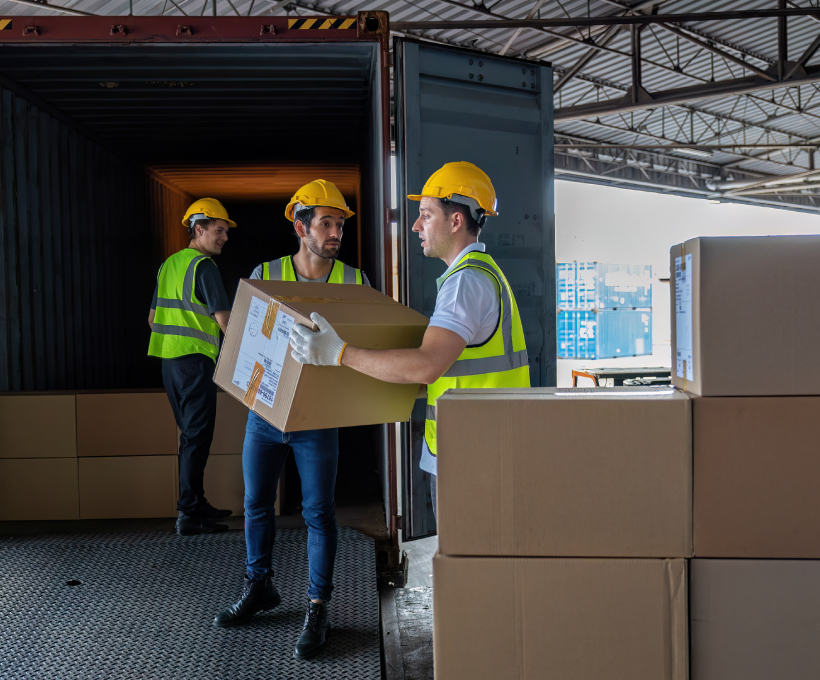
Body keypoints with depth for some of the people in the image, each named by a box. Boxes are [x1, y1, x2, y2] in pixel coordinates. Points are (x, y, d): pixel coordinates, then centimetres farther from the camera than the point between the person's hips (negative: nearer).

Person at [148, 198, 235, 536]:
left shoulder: (168, 264, 15)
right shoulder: (204, 266, -12)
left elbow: (153, 318, 20)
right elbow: (223, 319, -16)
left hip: (168, 359, 9)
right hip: (195, 359, -9)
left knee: (189, 432, 16)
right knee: (197, 436, -6)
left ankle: (196, 503, 25)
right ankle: (189, 514, -6)